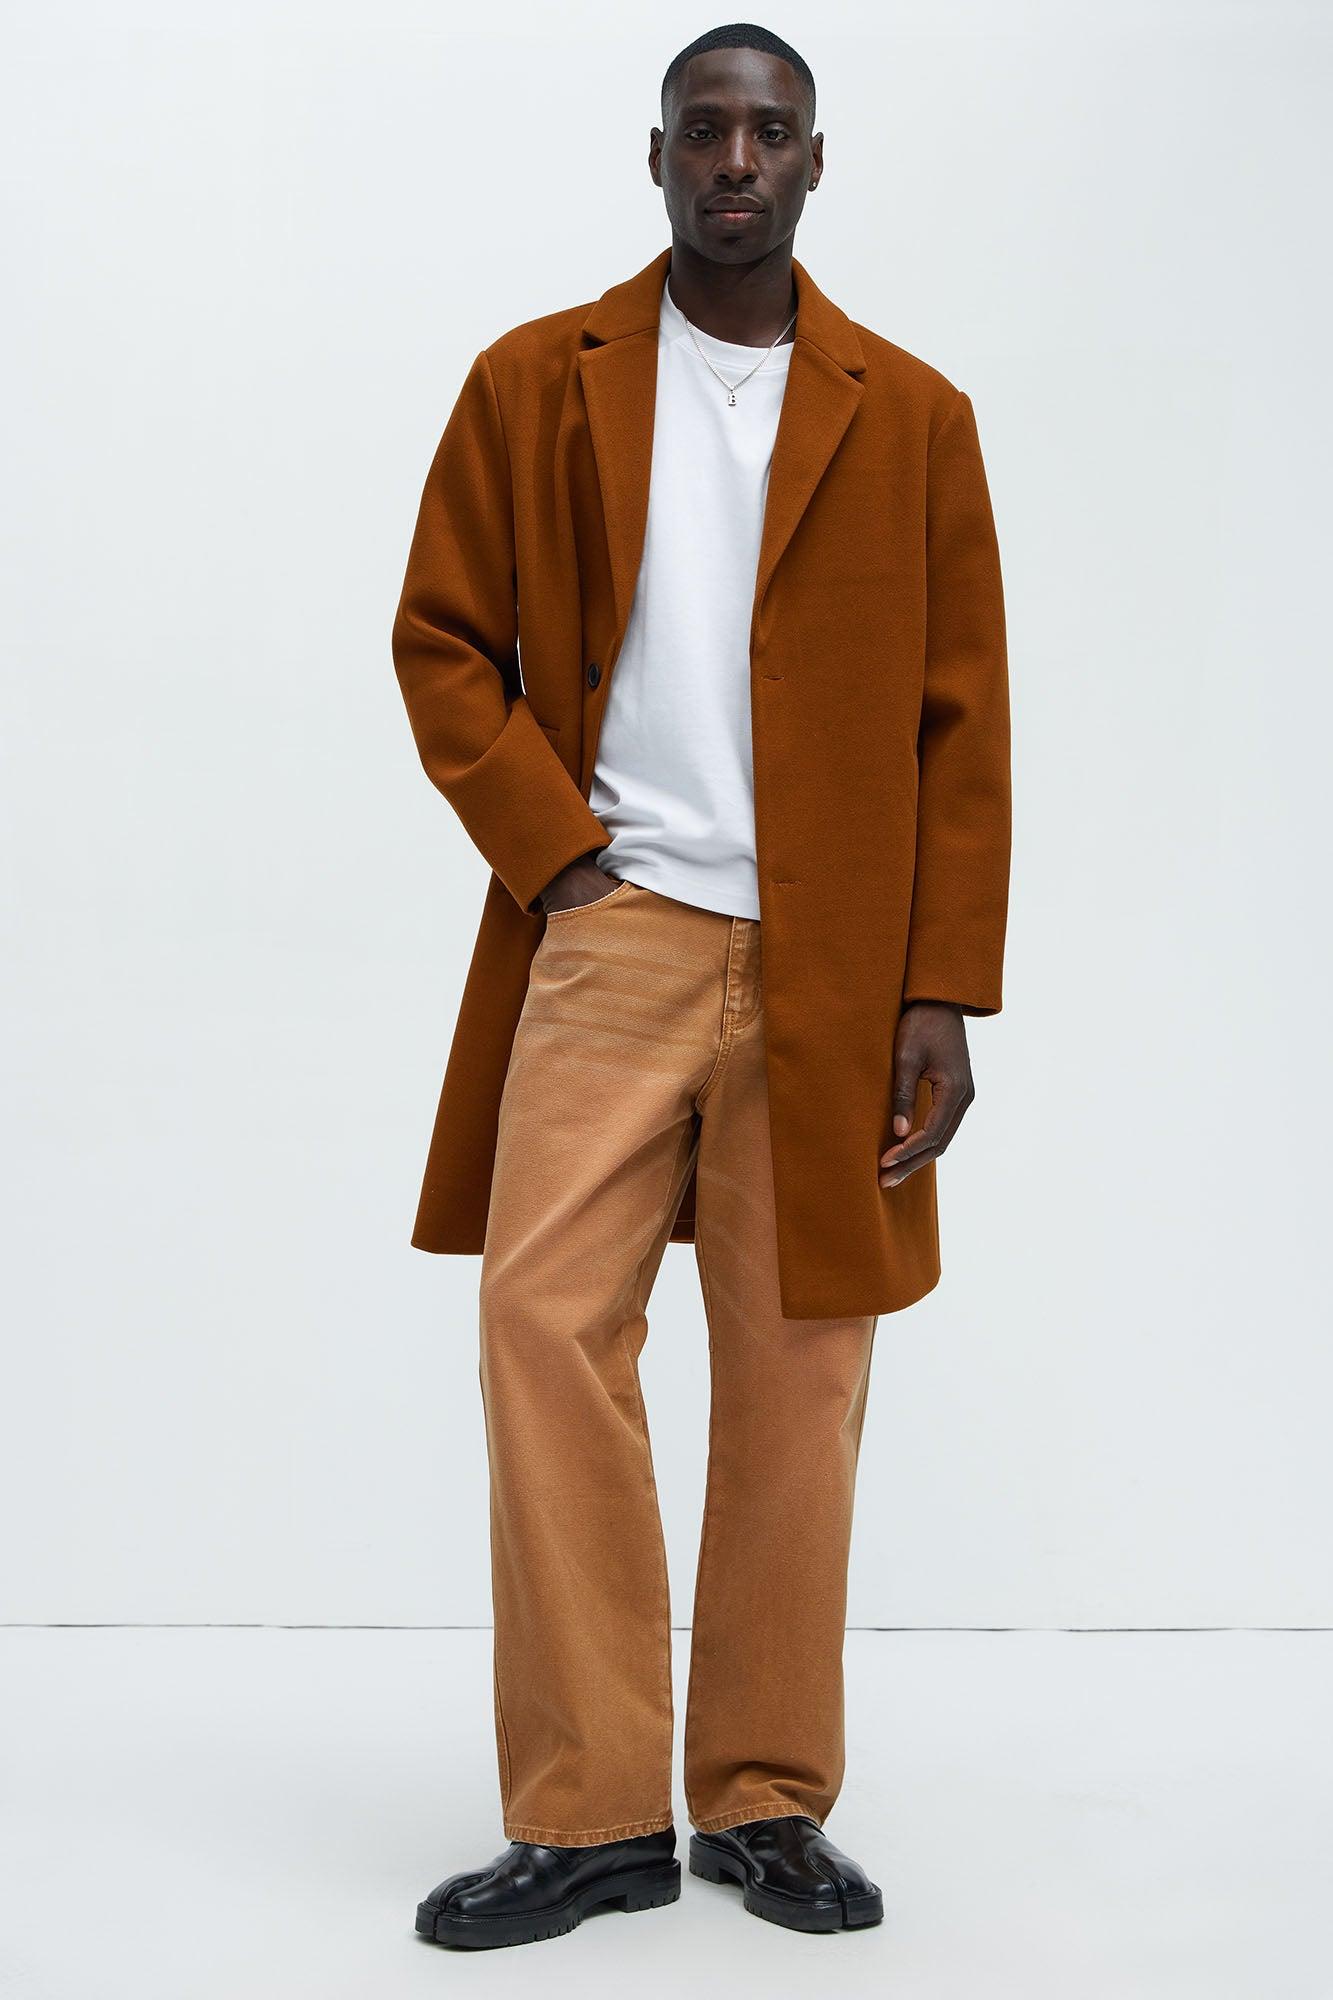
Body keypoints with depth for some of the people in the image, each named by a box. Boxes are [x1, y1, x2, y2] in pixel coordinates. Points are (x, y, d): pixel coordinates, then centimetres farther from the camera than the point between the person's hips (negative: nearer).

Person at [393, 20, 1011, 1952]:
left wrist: (945, 994, -2)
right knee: (547, 1326, -9)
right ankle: (588, 1811, 1)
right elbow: (442, 639, 8)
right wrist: (552, 851, -5)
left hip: (833, 974, 0)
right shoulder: (534, 383, 8)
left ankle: (770, 1800, 15)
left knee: (797, 1376, 3)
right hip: (606, 933, 0)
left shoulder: (912, 416, 7)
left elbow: (962, 723, 5)